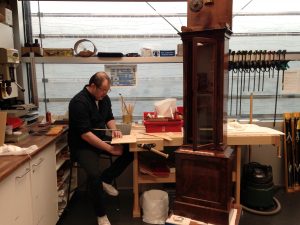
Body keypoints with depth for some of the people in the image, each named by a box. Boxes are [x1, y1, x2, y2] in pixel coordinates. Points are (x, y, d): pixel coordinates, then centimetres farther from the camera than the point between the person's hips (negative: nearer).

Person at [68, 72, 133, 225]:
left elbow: (109, 118, 14)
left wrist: (114, 130, -10)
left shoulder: (104, 98, 1)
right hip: (82, 146, -7)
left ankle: (106, 179, 7)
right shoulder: (79, 102, -23)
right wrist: (110, 148, -27)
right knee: (95, 175, -30)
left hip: (101, 139, 7)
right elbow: (85, 134, -28)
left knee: (130, 151, -10)